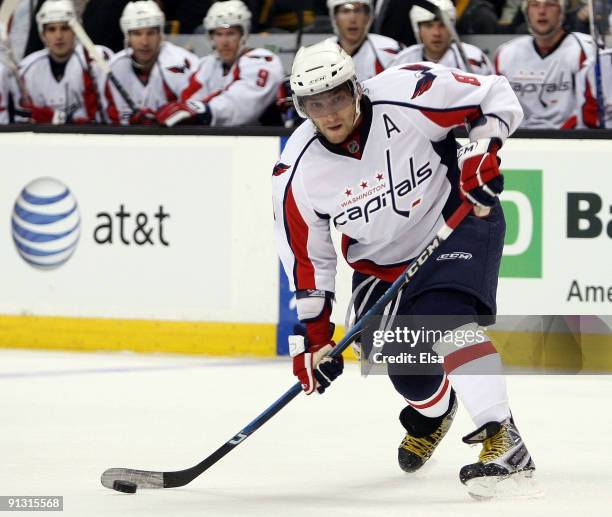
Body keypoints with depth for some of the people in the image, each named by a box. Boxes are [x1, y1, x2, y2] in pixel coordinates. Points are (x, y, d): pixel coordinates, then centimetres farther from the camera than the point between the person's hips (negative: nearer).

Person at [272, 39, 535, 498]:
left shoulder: (408, 96, -27)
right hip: (382, 260, 4)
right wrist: (313, 333, -9)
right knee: (404, 363, 1)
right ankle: (433, 408, 40)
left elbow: (495, 95, -14)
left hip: (456, 219, -4)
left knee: (444, 318, -28)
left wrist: (482, 150, -28)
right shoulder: (298, 172, -16)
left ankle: (504, 441, -32)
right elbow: (306, 257, -6)